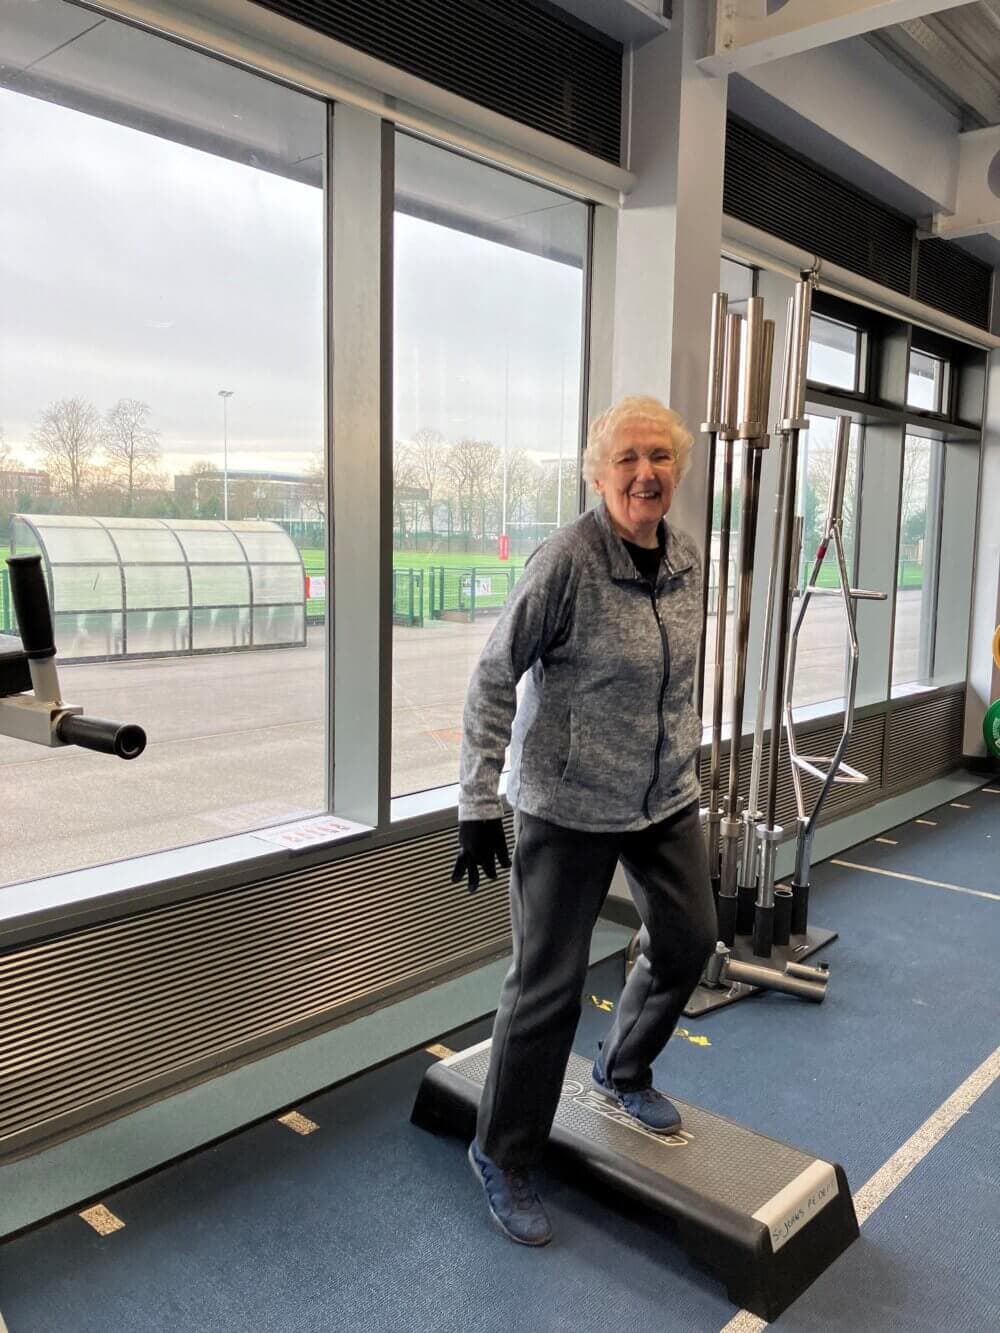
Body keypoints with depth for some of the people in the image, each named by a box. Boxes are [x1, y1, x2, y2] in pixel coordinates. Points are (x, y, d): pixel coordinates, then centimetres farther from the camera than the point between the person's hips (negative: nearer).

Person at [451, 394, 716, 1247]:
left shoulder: (688, 557, 0)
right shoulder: (569, 559, -20)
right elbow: (493, 679, -17)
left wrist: (687, 762, 18)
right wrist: (479, 802, -18)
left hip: (666, 799, 7)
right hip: (570, 805, -7)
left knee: (689, 940, 19)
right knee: (550, 982, 2)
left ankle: (623, 1072, 48)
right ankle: (503, 1158, 25)